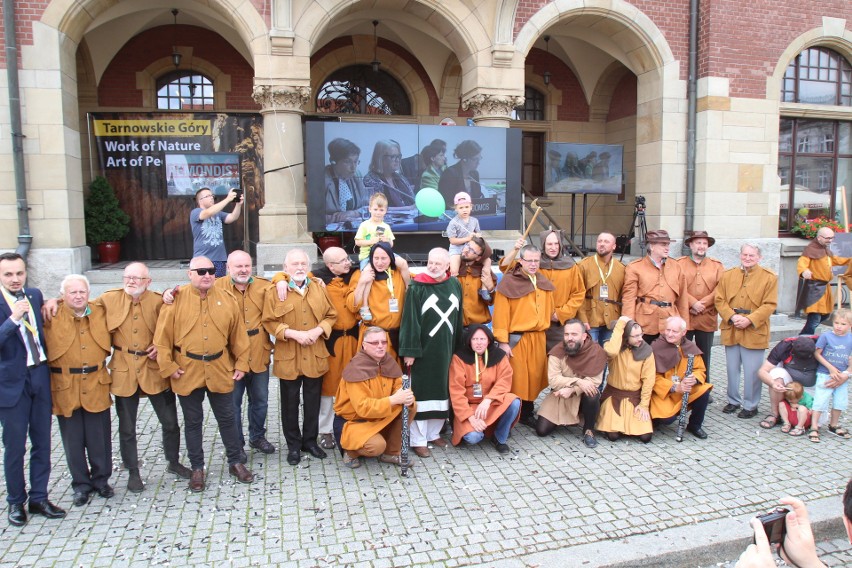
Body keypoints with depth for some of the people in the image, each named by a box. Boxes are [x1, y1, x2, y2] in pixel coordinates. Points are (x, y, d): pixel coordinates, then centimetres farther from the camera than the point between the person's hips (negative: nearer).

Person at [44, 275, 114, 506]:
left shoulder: (100, 313, 4)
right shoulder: (52, 317, -5)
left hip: (96, 385, 2)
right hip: (65, 388, -2)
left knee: (100, 439, 7)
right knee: (73, 440, 9)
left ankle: (101, 480, 25)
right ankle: (81, 484, 24)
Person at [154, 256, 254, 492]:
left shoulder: (226, 299, 0)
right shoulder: (176, 299, -6)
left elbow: (238, 334, 4)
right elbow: (163, 336, -5)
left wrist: (241, 364, 3)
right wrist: (168, 366, -8)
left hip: (220, 371, 2)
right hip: (187, 372, -1)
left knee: (227, 419, 12)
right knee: (193, 422, 12)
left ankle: (235, 462, 28)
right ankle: (197, 468, 27)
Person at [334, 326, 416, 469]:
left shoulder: (389, 362, -3)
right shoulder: (356, 369, -25)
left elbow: (399, 388, -2)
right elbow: (362, 407, -31)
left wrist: (407, 397, -27)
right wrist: (393, 399, -38)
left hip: (381, 416, 7)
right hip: (355, 420, -7)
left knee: (411, 407, -14)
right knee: (377, 445, -32)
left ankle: (391, 452, 2)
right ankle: (351, 451, 4)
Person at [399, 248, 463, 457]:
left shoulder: (455, 285, 5)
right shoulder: (417, 288, -9)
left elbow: (458, 317, 12)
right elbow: (410, 320, -12)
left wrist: (459, 346, 11)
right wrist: (409, 351, -15)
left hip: (446, 348, 5)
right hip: (423, 349, -5)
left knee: (442, 390, 13)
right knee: (421, 393, 1)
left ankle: (434, 433, 28)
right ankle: (418, 440, 10)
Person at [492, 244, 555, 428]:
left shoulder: (543, 283, 11)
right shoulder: (509, 282, -8)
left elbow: (548, 310, 16)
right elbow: (501, 314, -11)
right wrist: (503, 342, -14)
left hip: (538, 338, 6)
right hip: (516, 338, -6)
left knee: (534, 377, 12)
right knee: (514, 378, 0)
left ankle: (527, 414, 27)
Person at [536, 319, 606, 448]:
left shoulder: (596, 351, -16)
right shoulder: (557, 351, -14)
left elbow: (595, 380, -22)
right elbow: (553, 380, -21)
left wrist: (571, 389, -33)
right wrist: (578, 382, -33)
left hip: (584, 395, -1)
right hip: (560, 396, 1)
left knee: (593, 395, -36)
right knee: (541, 430, -11)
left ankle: (588, 430, -8)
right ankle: (563, 420, 23)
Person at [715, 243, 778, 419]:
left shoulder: (769, 277, -1)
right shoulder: (728, 275, 7)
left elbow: (769, 305, -7)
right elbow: (720, 300, 3)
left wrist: (750, 320, -17)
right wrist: (732, 316, -12)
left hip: (754, 331, -3)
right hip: (731, 330, 3)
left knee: (752, 371, 1)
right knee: (732, 368, 12)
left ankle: (750, 405, 15)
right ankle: (733, 400, 28)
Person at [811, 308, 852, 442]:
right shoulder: (826, 336, -10)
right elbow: (817, 354, -7)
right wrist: (831, 368, -12)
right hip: (825, 375, -4)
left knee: (840, 401, 11)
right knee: (821, 401, -5)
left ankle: (833, 425, 31)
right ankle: (814, 428, 2)